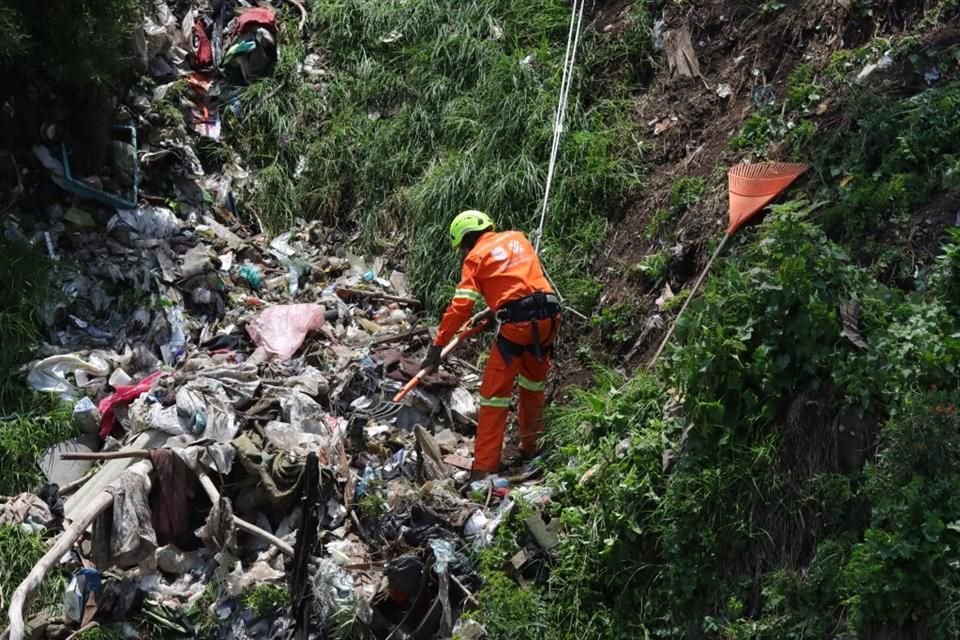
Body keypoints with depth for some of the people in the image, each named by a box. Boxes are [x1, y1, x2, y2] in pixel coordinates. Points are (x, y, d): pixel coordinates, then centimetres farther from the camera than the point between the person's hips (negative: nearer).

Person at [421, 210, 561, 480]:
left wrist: (437, 345, -2)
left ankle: (484, 468, -3)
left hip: (515, 325, -6)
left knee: (495, 395, 0)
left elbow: (460, 307, -4)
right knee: (533, 382, 25)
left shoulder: (476, 257, 3)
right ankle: (530, 446, 37)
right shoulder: (518, 238, 19)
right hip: (548, 316, 6)